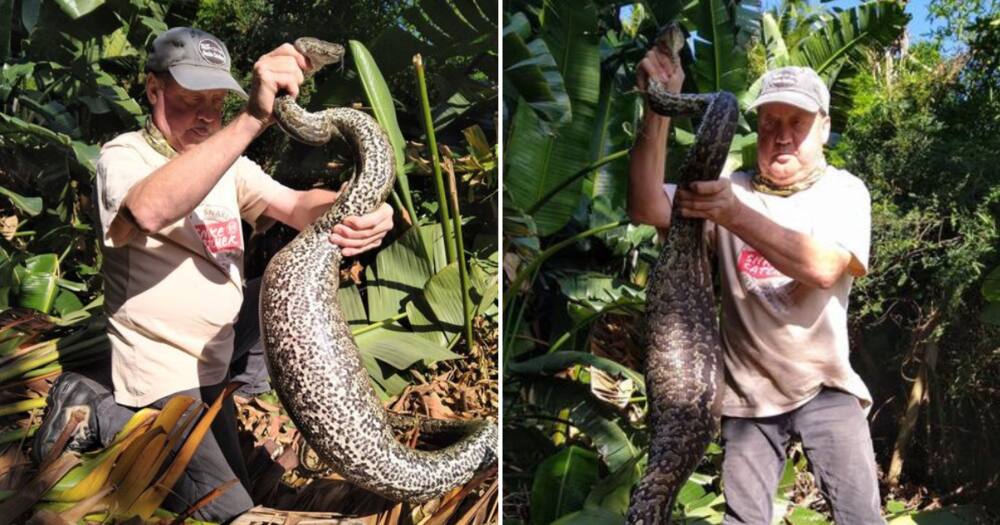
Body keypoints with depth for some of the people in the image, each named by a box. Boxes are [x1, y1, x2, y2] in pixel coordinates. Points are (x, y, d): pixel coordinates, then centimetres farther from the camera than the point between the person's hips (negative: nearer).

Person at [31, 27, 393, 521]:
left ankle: (241, 384, 14)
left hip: (221, 342, 8)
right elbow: (150, 211, -41)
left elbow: (297, 206, -8)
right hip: (165, 364, -8)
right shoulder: (123, 155, -16)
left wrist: (357, 210, -32)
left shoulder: (226, 161, 6)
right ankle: (96, 413, 1)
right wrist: (252, 120, -49)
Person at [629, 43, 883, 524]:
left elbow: (824, 266, -23)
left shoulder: (844, 190, -3)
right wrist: (659, 110, -26)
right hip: (746, 389, 1)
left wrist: (735, 216, -34)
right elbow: (646, 209, -16)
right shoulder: (728, 191, 0)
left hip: (823, 383, -1)